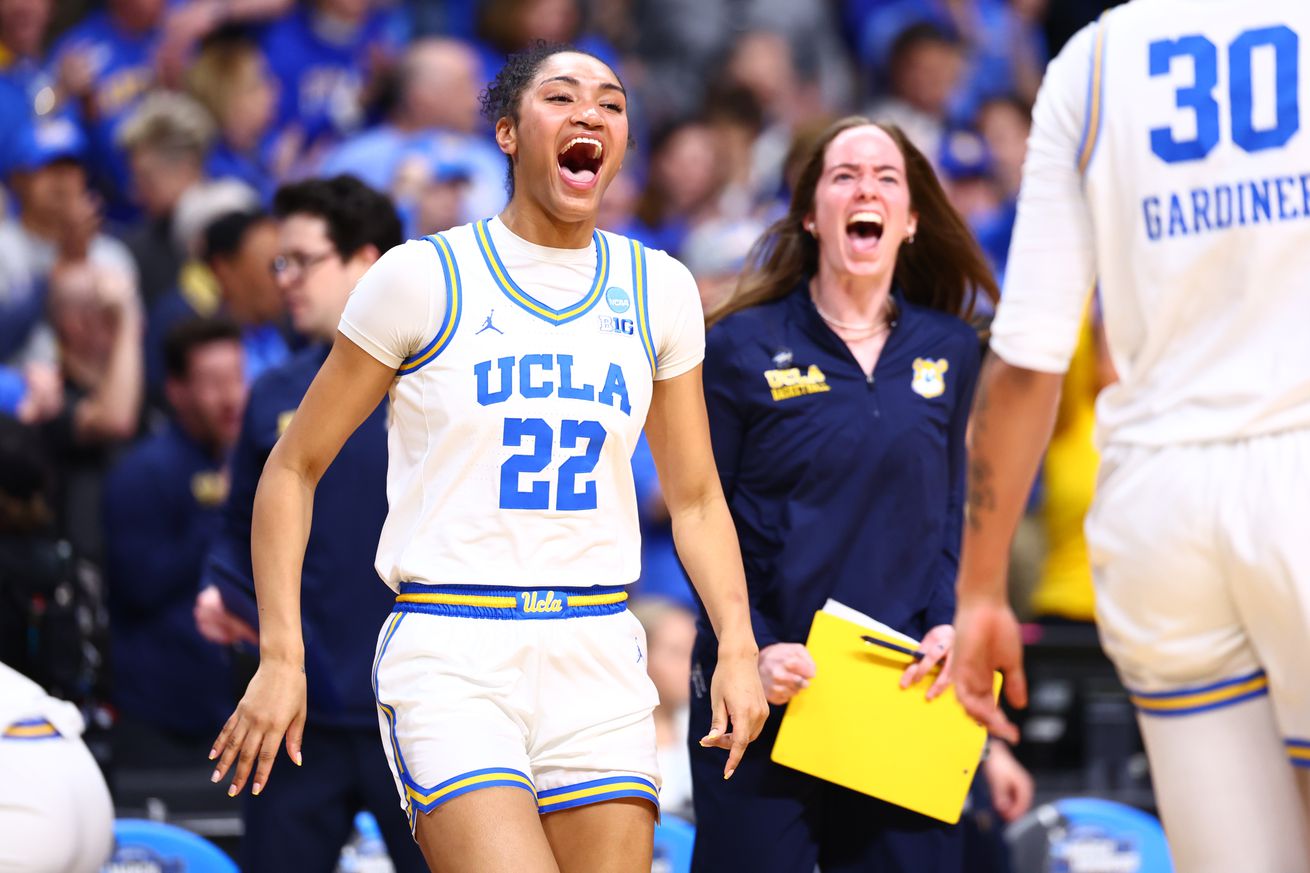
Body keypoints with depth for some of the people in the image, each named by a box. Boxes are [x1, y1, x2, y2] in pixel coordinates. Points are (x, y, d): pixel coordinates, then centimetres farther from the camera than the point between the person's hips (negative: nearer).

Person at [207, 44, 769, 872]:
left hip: (599, 658, 4)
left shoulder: (658, 290, 10)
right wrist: (281, 657, -5)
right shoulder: (424, 277, -1)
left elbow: (695, 496, 18)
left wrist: (738, 646, 2)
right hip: (450, 655, -4)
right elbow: (294, 468, 4)